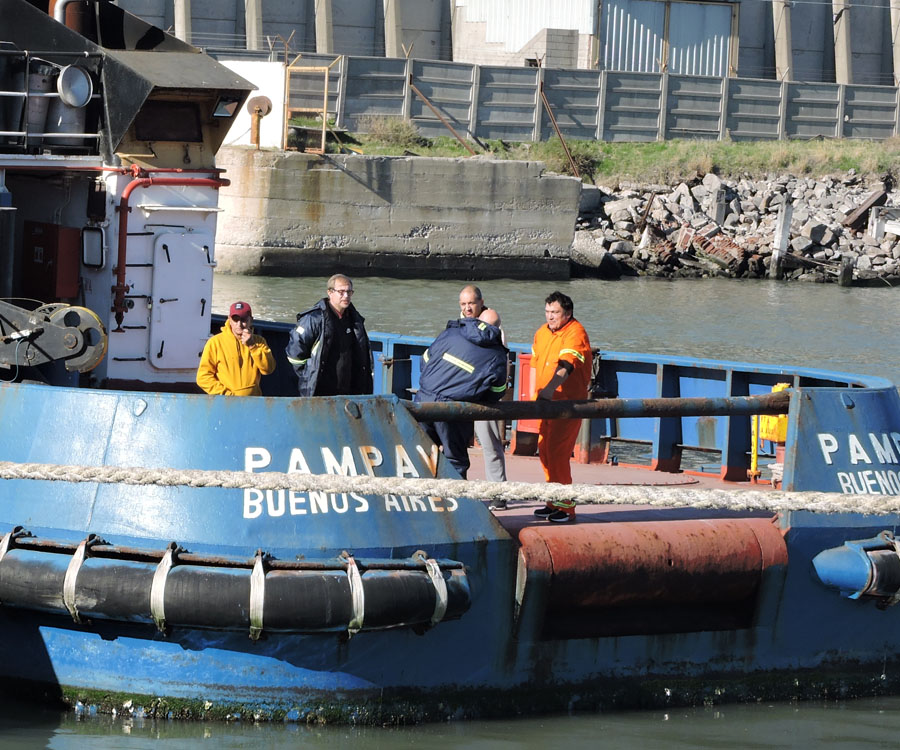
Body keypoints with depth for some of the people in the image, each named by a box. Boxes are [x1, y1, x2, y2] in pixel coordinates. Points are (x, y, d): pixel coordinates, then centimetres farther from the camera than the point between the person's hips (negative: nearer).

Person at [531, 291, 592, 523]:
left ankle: (566, 507, -6)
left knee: (557, 452, -12)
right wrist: (534, 394, 14)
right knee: (544, 450, 10)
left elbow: (565, 366, -30)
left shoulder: (575, 334, -15)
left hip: (568, 402, -8)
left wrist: (550, 388, -43)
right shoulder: (542, 333, 11)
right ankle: (554, 503, 20)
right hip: (547, 402, 8)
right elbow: (535, 363, 20)